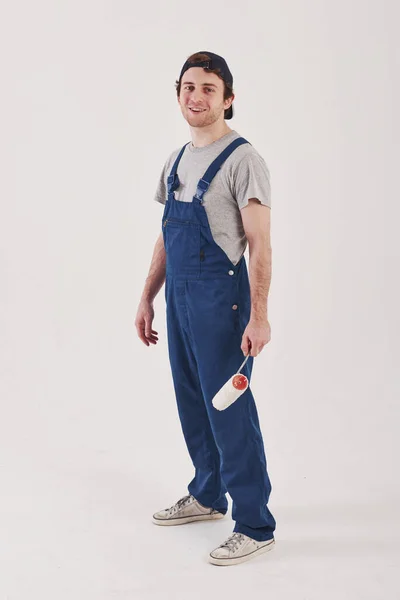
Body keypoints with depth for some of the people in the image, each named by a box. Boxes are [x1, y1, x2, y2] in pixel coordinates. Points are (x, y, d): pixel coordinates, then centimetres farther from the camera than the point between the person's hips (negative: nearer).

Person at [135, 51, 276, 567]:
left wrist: (258, 316, -22)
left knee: (229, 410, -6)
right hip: (179, 294, 8)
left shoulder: (242, 160, -11)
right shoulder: (177, 160, 13)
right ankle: (207, 496, 34)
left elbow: (259, 244, -16)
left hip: (220, 298, -8)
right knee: (192, 403, 17)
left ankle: (254, 527, 4)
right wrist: (147, 299, 17)